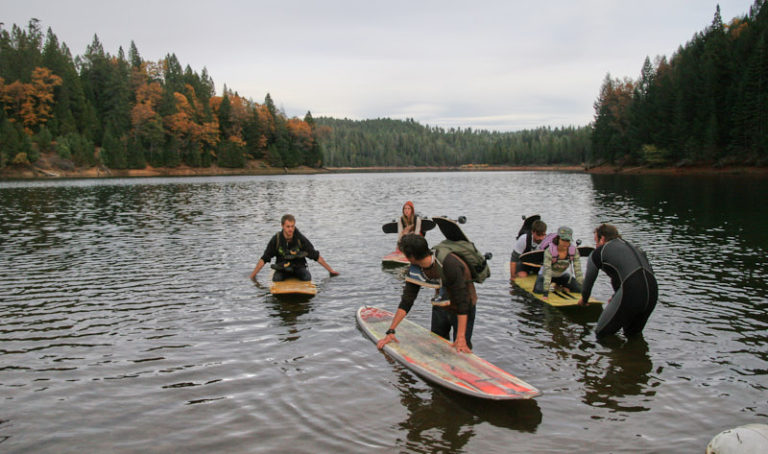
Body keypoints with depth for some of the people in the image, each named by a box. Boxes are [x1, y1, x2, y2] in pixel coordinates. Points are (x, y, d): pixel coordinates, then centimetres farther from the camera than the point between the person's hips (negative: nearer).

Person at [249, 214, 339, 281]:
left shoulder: (300, 239, -12)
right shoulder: (276, 239, -11)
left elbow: (316, 256, -6)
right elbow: (264, 259, -4)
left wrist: (330, 270, -7)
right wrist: (253, 274, -9)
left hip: (299, 267, 0)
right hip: (282, 268, 0)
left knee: (307, 277, -30)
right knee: (276, 279, -31)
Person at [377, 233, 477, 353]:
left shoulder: (451, 265, -35)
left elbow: (462, 302, -33)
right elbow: (406, 301, -9)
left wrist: (461, 337, -34)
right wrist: (391, 331, -13)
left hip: (463, 309, -6)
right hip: (441, 307, 6)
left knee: (461, 350, -9)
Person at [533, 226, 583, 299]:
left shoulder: (574, 250, -24)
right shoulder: (549, 251, -34)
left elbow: (578, 270, -22)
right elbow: (547, 272, -39)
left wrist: (583, 290, -26)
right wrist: (546, 293, -43)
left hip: (562, 275, 4)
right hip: (545, 274, -3)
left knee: (578, 290, -10)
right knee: (539, 290, -27)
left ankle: (559, 285, 19)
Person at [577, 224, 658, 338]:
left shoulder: (598, 253, 12)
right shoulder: (634, 248, 29)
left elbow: (589, 280, 24)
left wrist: (583, 300, 43)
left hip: (631, 293, -6)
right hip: (653, 291, 6)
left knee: (602, 334, 6)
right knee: (633, 334, 26)